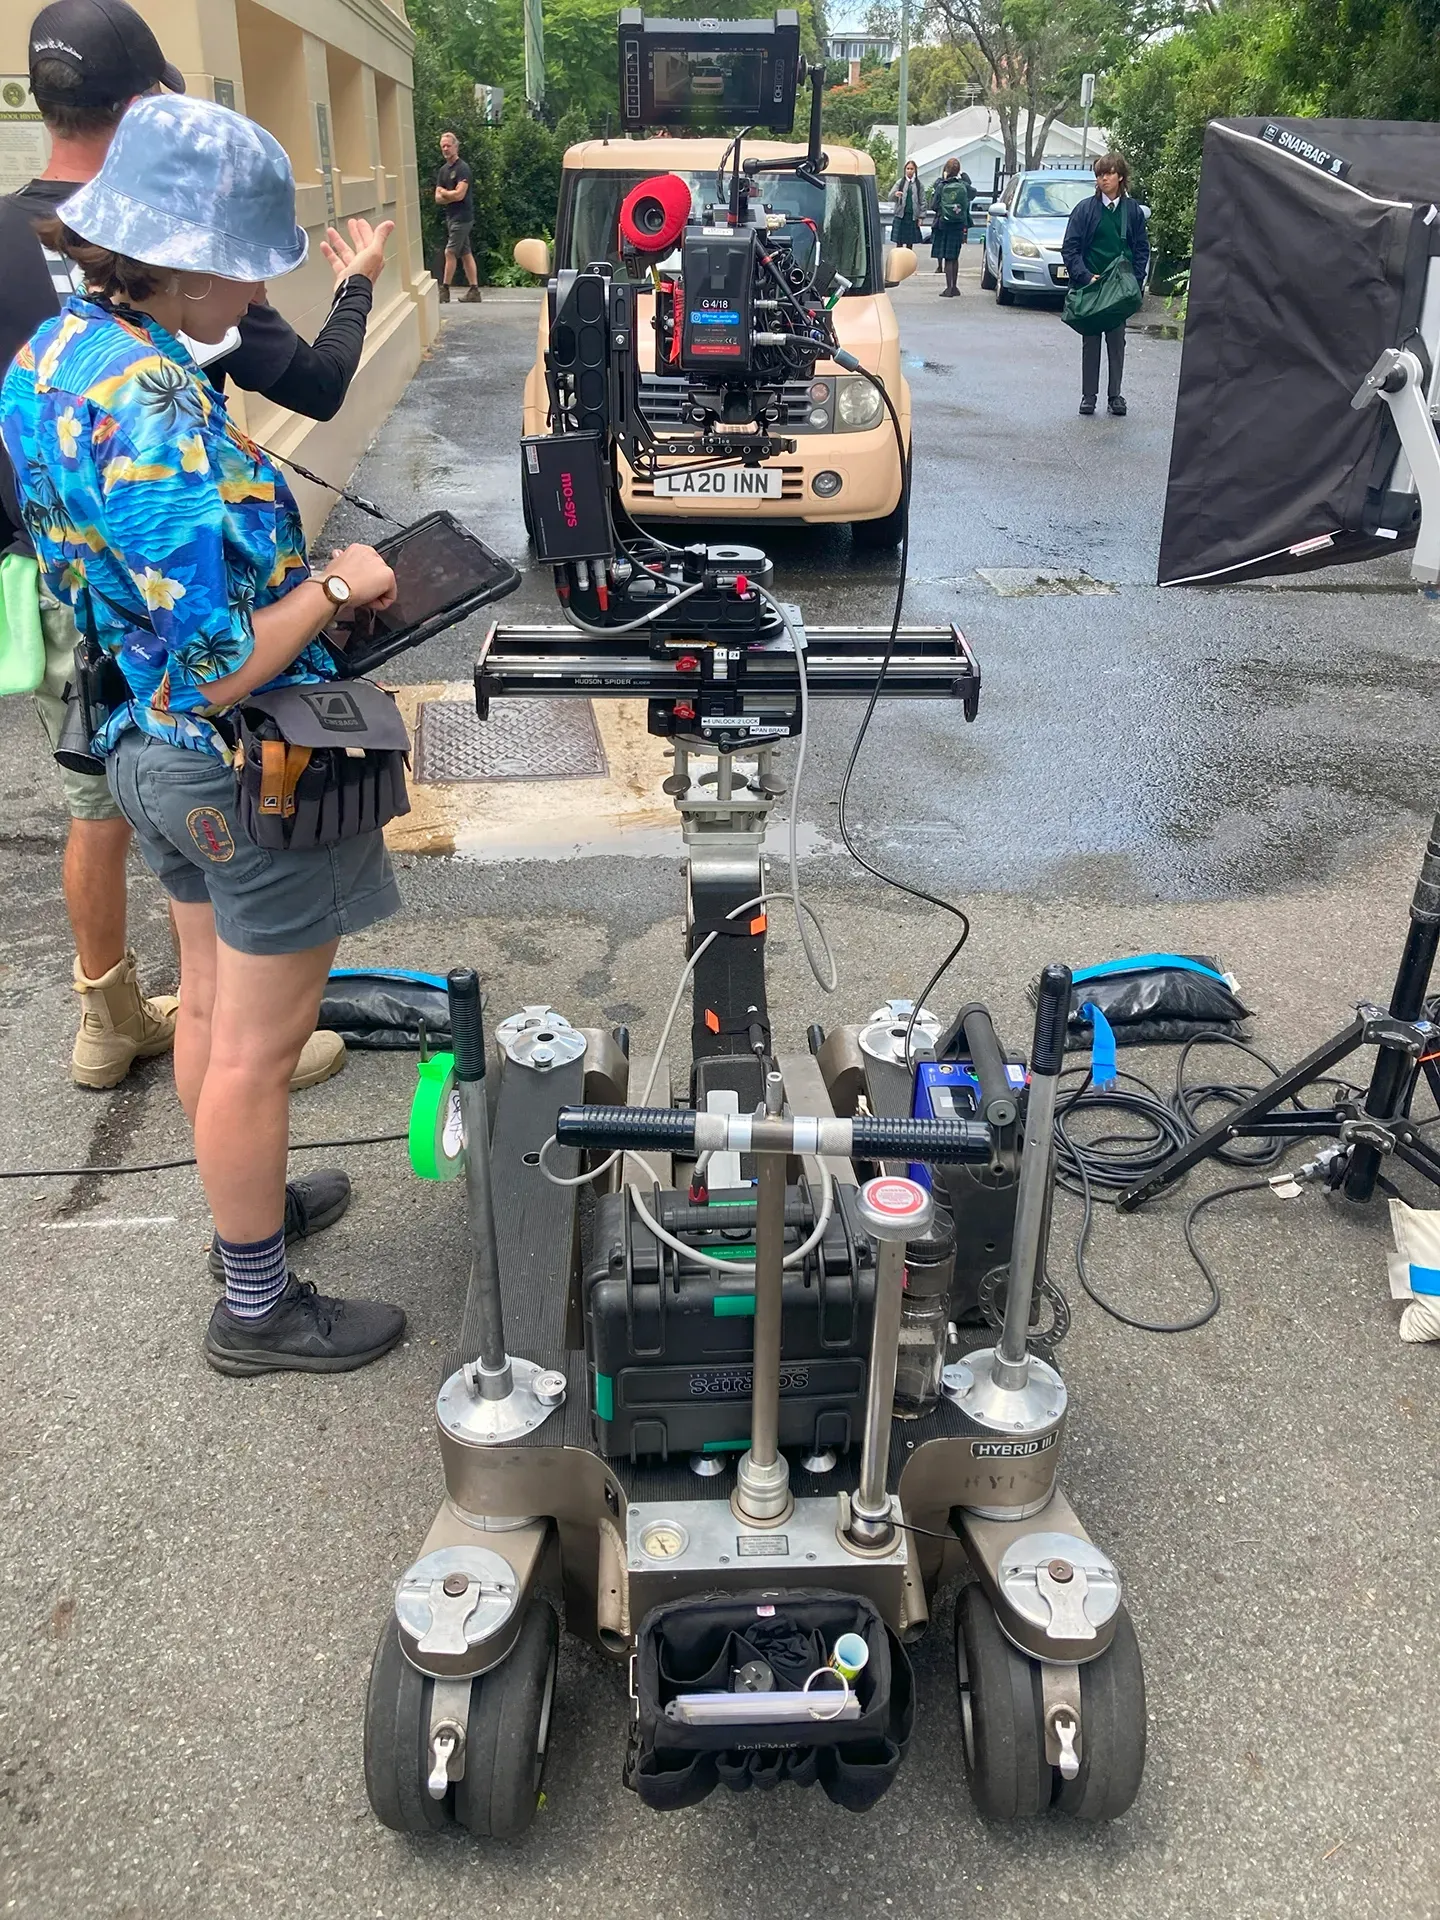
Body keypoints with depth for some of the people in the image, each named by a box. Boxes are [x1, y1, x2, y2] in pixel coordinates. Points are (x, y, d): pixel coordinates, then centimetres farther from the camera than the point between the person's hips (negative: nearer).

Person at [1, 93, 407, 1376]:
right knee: (260, 1047, 5)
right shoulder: (157, 418, -28)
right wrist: (336, 585, -14)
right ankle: (258, 1310, 23)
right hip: (251, 766, -9)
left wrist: (291, 563, 8)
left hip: (151, 747, 10)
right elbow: (222, 670, -29)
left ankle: (243, 1208, 45)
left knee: (211, 1005, 24)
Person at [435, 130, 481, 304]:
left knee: (450, 252, -9)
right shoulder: (443, 170, 14)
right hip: (451, 217, 8)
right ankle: (474, 290, 10)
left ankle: (445, 290, -5)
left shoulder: (463, 168, -10)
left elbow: (459, 194, -20)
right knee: (465, 254, 8)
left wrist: (444, 193, -4)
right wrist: (451, 195, -10)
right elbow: (438, 199, 8)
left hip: (462, 217, -8)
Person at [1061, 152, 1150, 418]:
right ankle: (1088, 395, 9)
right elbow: (1069, 248, -4)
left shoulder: (1133, 210, 3)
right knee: (1090, 342, 4)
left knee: (1117, 342, 5)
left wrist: (1133, 281, -5)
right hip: (1089, 285, -1)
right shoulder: (1085, 209, -2)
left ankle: (1115, 395, 11)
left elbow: (1142, 249, 7)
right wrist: (1086, 277, -14)